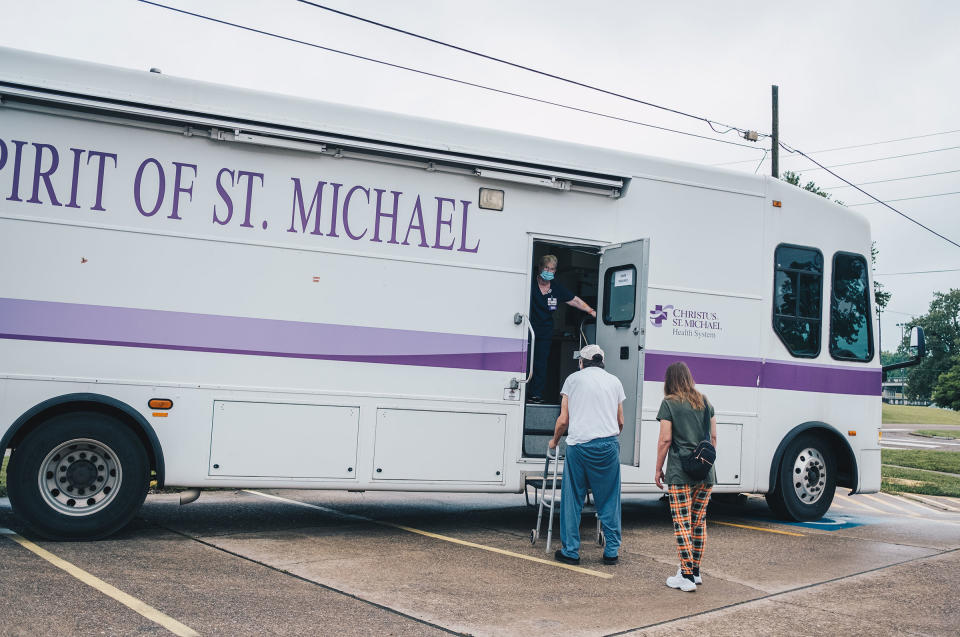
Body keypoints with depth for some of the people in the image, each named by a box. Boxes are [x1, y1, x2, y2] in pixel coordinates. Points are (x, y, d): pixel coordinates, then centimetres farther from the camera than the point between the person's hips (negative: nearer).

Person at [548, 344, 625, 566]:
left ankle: (570, 551, 10)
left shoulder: (573, 379, 8)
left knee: (572, 500, 7)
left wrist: (554, 441, 22)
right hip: (609, 445, 2)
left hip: (579, 445, -2)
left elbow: (563, 420, 5)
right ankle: (612, 551, 13)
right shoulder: (614, 381, 15)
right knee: (609, 500, 10)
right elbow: (621, 421, 18)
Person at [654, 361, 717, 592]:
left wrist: (658, 470, 0)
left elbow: (665, 440, -8)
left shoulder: (669, 403, -4)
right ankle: (695, 571, 23)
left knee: (682, 524, -3)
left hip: (680, 472, -5)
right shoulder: (704, 402, 10)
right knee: (699, 521, 14)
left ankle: (687, 576, -4)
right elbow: (713, 437, 13)